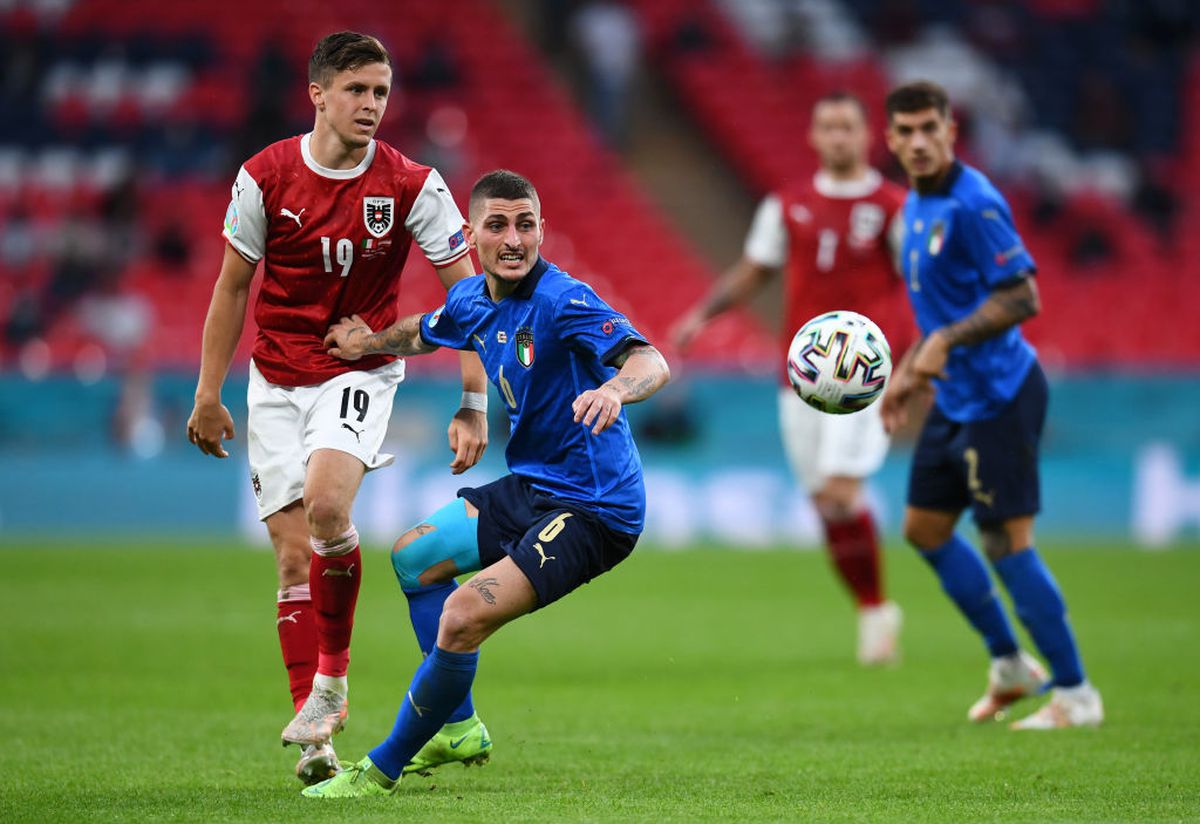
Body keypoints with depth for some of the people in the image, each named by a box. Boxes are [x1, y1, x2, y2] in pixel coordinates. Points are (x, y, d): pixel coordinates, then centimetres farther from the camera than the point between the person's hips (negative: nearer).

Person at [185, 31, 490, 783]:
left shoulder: (412, 186, -10)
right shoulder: (266, 177, -7)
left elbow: (468, 292, -6)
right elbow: (233, 285, 5)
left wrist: (474, 404, -11)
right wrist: (209, 394, 5)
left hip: (362, 373, -2)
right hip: (278, 379, 2)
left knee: (327, 505, -27)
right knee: (294, 556, -2)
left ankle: (333, 673, -7)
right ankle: (314, 732, 3)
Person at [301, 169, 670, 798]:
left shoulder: (563, 300, -21)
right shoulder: (472, 300, 5)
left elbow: (651, 362, -36)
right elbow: (426, 332, 31)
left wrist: (615, 390, -54)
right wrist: (370, 343, 26)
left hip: (593, 509, -10)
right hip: (530, 487, 10)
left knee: (464, 618, -22)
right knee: (412, 557, 23)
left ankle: (383, 769, -5)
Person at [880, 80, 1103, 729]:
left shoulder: (973, 204, -18)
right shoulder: (916, 205, 12)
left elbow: (1020, 297, -23)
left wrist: (946, 343, -28)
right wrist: (908, 373, 22)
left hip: (997, 399, -10)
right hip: (956, 400, 10)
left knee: (1006, 542, -9)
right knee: (924, 528, 14)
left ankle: (1075, 693, -1)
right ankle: (1008, 664, 27)